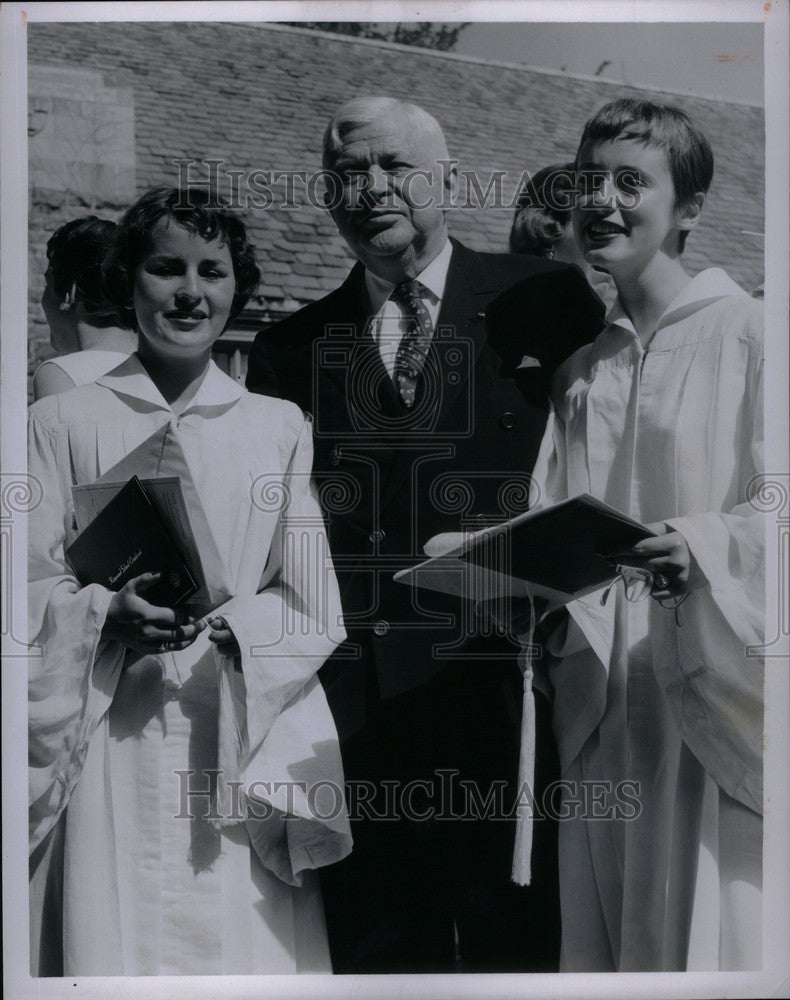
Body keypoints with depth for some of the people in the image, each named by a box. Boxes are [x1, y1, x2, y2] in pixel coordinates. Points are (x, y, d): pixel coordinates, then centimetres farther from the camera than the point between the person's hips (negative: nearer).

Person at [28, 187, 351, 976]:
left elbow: (314, 609, 6)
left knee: (247, 944, 2)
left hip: (245, 742, 1)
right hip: (112, 744, -1)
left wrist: (233, 624, -12)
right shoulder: (62, 422, 5)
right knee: (113, 943, 0)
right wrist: (111, 614, -17)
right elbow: (29, 587, 1)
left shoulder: (281, 426, 10)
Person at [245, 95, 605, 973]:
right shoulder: (289, 348, 10)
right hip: (351, 705, 2)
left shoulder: (544, 300, 3)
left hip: (504, 693, -2)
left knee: (512, 941, 11)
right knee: (373, 950, 13)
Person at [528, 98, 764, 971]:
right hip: (601, 703, 5)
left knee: (711, 932, -1)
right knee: (598, 940, 10)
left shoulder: (747, 334, -2)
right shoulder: (578, 372, 15)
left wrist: (704, 546, -25)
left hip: (713, 692, -5)